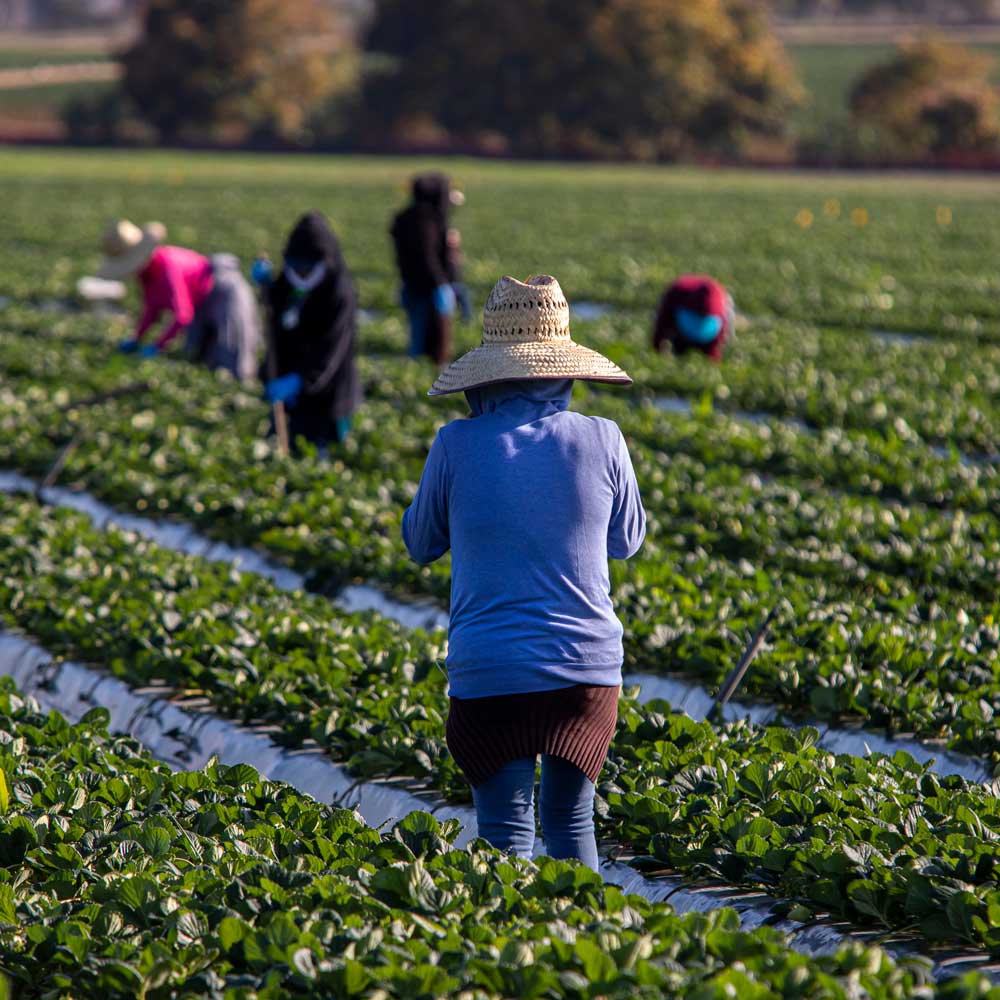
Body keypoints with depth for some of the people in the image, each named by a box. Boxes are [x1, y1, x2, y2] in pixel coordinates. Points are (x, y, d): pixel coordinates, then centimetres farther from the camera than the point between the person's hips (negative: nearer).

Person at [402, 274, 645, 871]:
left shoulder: (458, 447, -7)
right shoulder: (600, 441, -4)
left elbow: (420, 543, 10)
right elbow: (627, 541, 13)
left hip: (490, 670, -2)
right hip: (588, 664, 2)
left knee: (507, 836, 4)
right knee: (571, 823, 17)